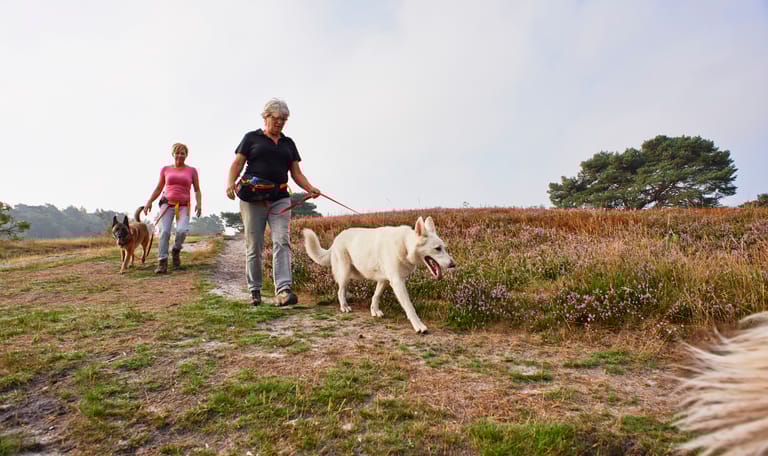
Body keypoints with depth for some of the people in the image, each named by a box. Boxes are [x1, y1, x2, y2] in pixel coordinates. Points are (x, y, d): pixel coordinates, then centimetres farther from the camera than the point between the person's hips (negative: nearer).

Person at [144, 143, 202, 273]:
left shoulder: (192, 170, 9)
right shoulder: (166, 169, 12)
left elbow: (197, 190, 7)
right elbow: (159, 188, 15)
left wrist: (199, 203, -9)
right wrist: (149, 201, 2)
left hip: (183, 206, -1)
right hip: (167, 203, 1)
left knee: (182, 230, -24)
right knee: (164, 231, -16)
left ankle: (176, 250, 7)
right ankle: (162, 263, -13)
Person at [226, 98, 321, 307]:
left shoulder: (288, 143, 18)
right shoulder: (251, 138, 9)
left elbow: (296, 173, 14)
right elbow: (237, 164, 3)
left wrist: (310, 189, -4)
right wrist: (230, 183, -16)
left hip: (280, 199, 2)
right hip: (253, 198, -2)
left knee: (282, 242, -13)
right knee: (254, 246, 2)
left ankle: (282, 290, -20)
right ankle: (254, 290, 14)